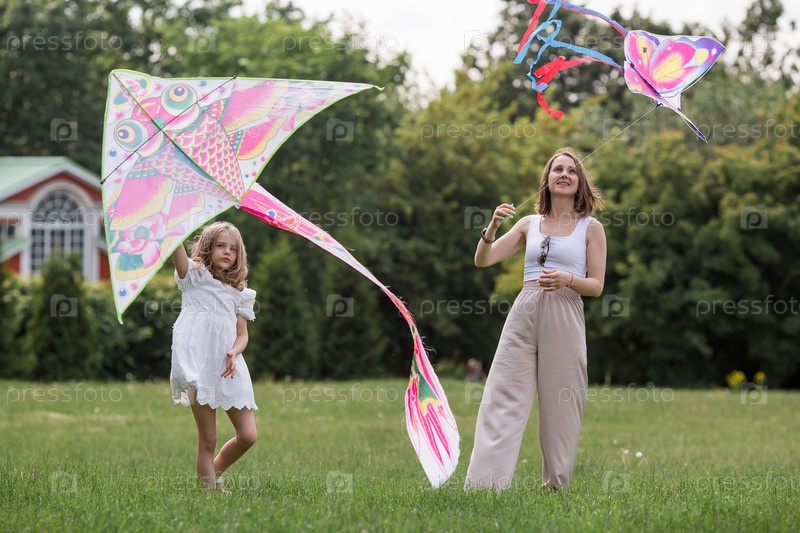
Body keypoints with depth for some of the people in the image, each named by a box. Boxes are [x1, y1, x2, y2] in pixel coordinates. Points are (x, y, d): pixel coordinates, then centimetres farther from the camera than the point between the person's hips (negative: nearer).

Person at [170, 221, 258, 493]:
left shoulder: (238, 292, 18)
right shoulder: (194, 275, 7)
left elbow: (242, 335, 14)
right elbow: (176, 246, -12)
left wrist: (234, 352, -7)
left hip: (228, 367, 4)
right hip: (199, 364, -4)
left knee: (247, 435, -3)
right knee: (208, 438, -6)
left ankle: (214, 473, 20)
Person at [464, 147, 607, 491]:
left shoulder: (591, 228, 7)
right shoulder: (530, 224, 14)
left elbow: (596, 286, 3)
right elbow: (483, 260, 10)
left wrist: (567, 279, -16)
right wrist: (492, 227, -9)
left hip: (564, 317, -2)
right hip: (524, 312, 2)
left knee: (560, 404, -1)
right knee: (503, 398, -7)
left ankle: (556, 485, 10)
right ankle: (482, 486, -12)